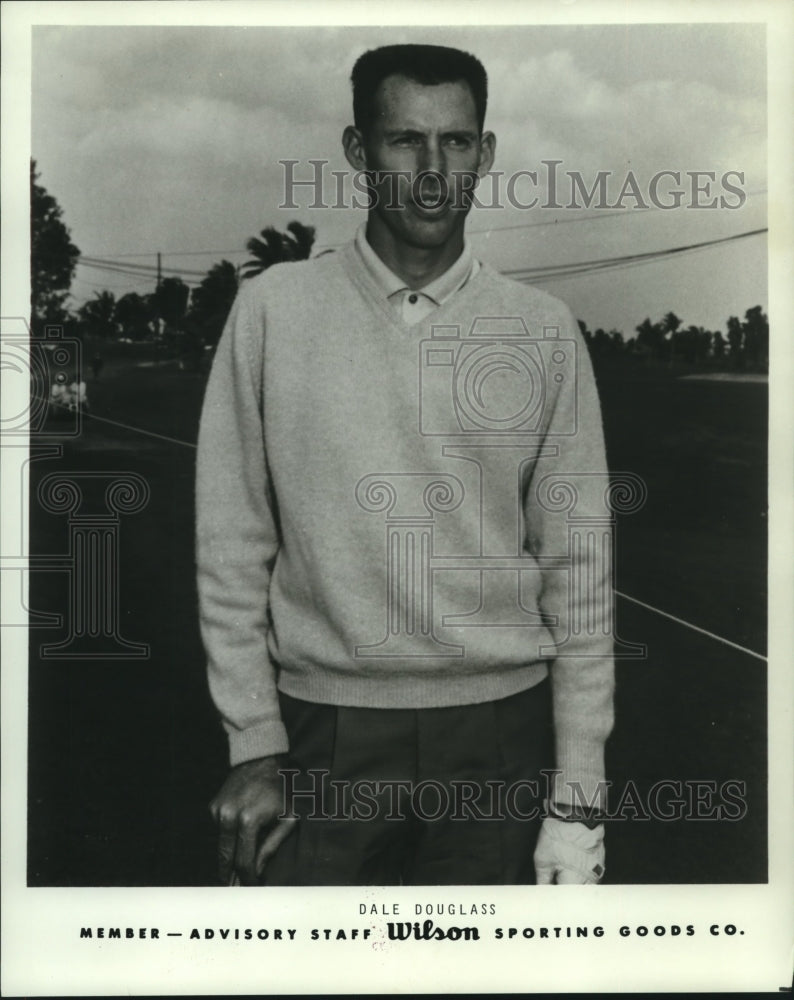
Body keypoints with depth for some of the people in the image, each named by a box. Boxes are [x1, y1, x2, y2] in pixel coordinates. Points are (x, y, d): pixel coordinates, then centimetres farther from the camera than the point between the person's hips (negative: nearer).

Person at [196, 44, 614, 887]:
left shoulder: (543, 332, 0)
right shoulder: (273, 309, -2)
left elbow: (576, 571, 0)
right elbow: (232, 547, 0)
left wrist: (578, 793, -1)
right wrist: (253, 747, -2)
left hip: (499, 728, 1)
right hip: (323, 730, 0)